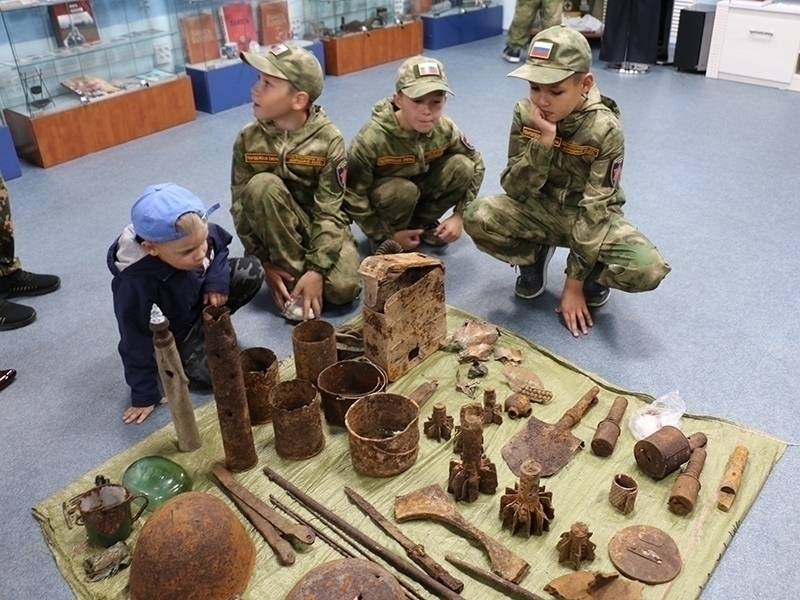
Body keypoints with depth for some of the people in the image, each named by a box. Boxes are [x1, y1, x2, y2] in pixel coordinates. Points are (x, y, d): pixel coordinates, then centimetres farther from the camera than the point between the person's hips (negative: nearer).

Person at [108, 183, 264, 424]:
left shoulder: (197, 234, -26)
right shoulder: (136, 284, -39)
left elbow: (220, 246, 0)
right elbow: (136, 341, -27)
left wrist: (217, 280, -18)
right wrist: (144, 394, -19)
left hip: (202, 295, 5)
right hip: (174, 332, -5)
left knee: (252, 271, -9)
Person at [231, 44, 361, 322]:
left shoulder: (328, 140, -18)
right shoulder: (248, 140, -11)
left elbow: (329, 212, -20)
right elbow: (241, 207, -7)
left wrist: (316, 270, -27)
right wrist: (265, 263, -14)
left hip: (321, 224, -2)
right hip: (277, 229, 2)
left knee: (343, 288, -27)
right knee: (262, 186, -30)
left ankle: (304, 273, 7)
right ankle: (292, 273, -19)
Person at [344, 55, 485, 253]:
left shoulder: (445, 129, -20)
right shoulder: (372, 138, -33)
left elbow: (475, 164, -4)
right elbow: (352, 196, -25)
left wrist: (459, 215, -12)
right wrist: (387, 235, -21)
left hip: (420, 186, 5)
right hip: (381, 196, -4)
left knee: (462, 166, -18)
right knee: (404, 191, -37)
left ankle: (420, 222, 1)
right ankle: (386, 241, -7)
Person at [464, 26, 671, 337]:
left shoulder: (605, 130, -24)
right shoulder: (525, 113, -16)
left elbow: (594, 210, -23)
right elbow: (514, 190, -18)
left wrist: (574, 282, -22)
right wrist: (543, 140, -34)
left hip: (590, 217, -2)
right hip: (541, 209, 3)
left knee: (648, 269, -29)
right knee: (477, 217, -27)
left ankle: (591, 274, 6)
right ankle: (534, 256, 4)